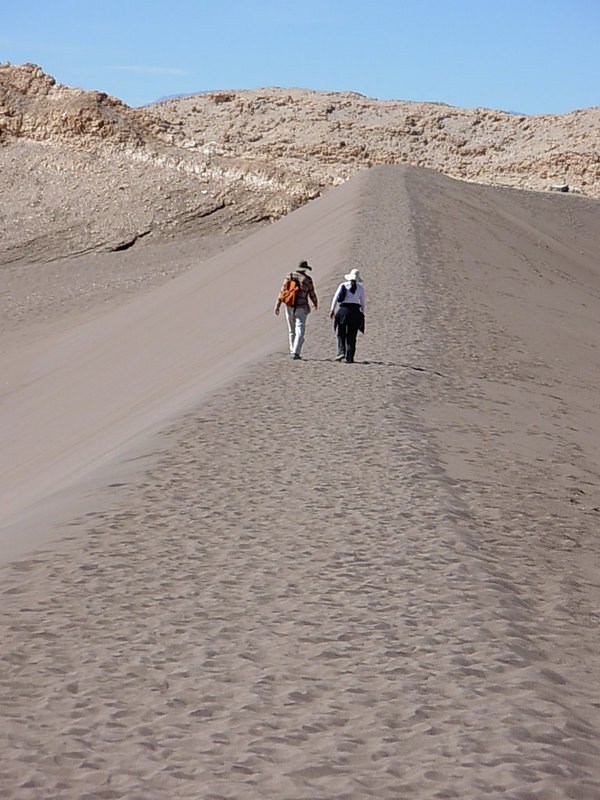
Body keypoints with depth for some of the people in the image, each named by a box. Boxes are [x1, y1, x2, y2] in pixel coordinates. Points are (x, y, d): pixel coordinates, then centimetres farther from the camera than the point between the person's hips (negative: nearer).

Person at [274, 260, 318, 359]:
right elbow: (312, 294, 4)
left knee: (291, 331, 17)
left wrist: (278, 305, 1)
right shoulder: (307, 279, -5)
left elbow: (282, 291, -2)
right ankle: (296, 353, -16)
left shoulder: (289, 276, 1)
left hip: (289, 307, 3)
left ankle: (292, 350, 27)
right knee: (300, 331, -4)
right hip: (301, 308, -3)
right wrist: (316, 304, 24)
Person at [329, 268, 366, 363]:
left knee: (341, 334, 9)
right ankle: (349, 357, 2)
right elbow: (363, 302, 9)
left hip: (343, 310, -1)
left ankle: (341, 352, -11)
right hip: (355, 311, 1)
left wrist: (332, 310, -1)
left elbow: (335, 298, -3)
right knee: (352, 336, 5)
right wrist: (362, 313, 18)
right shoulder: (360, 287, 5)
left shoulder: (343, 285, 2)